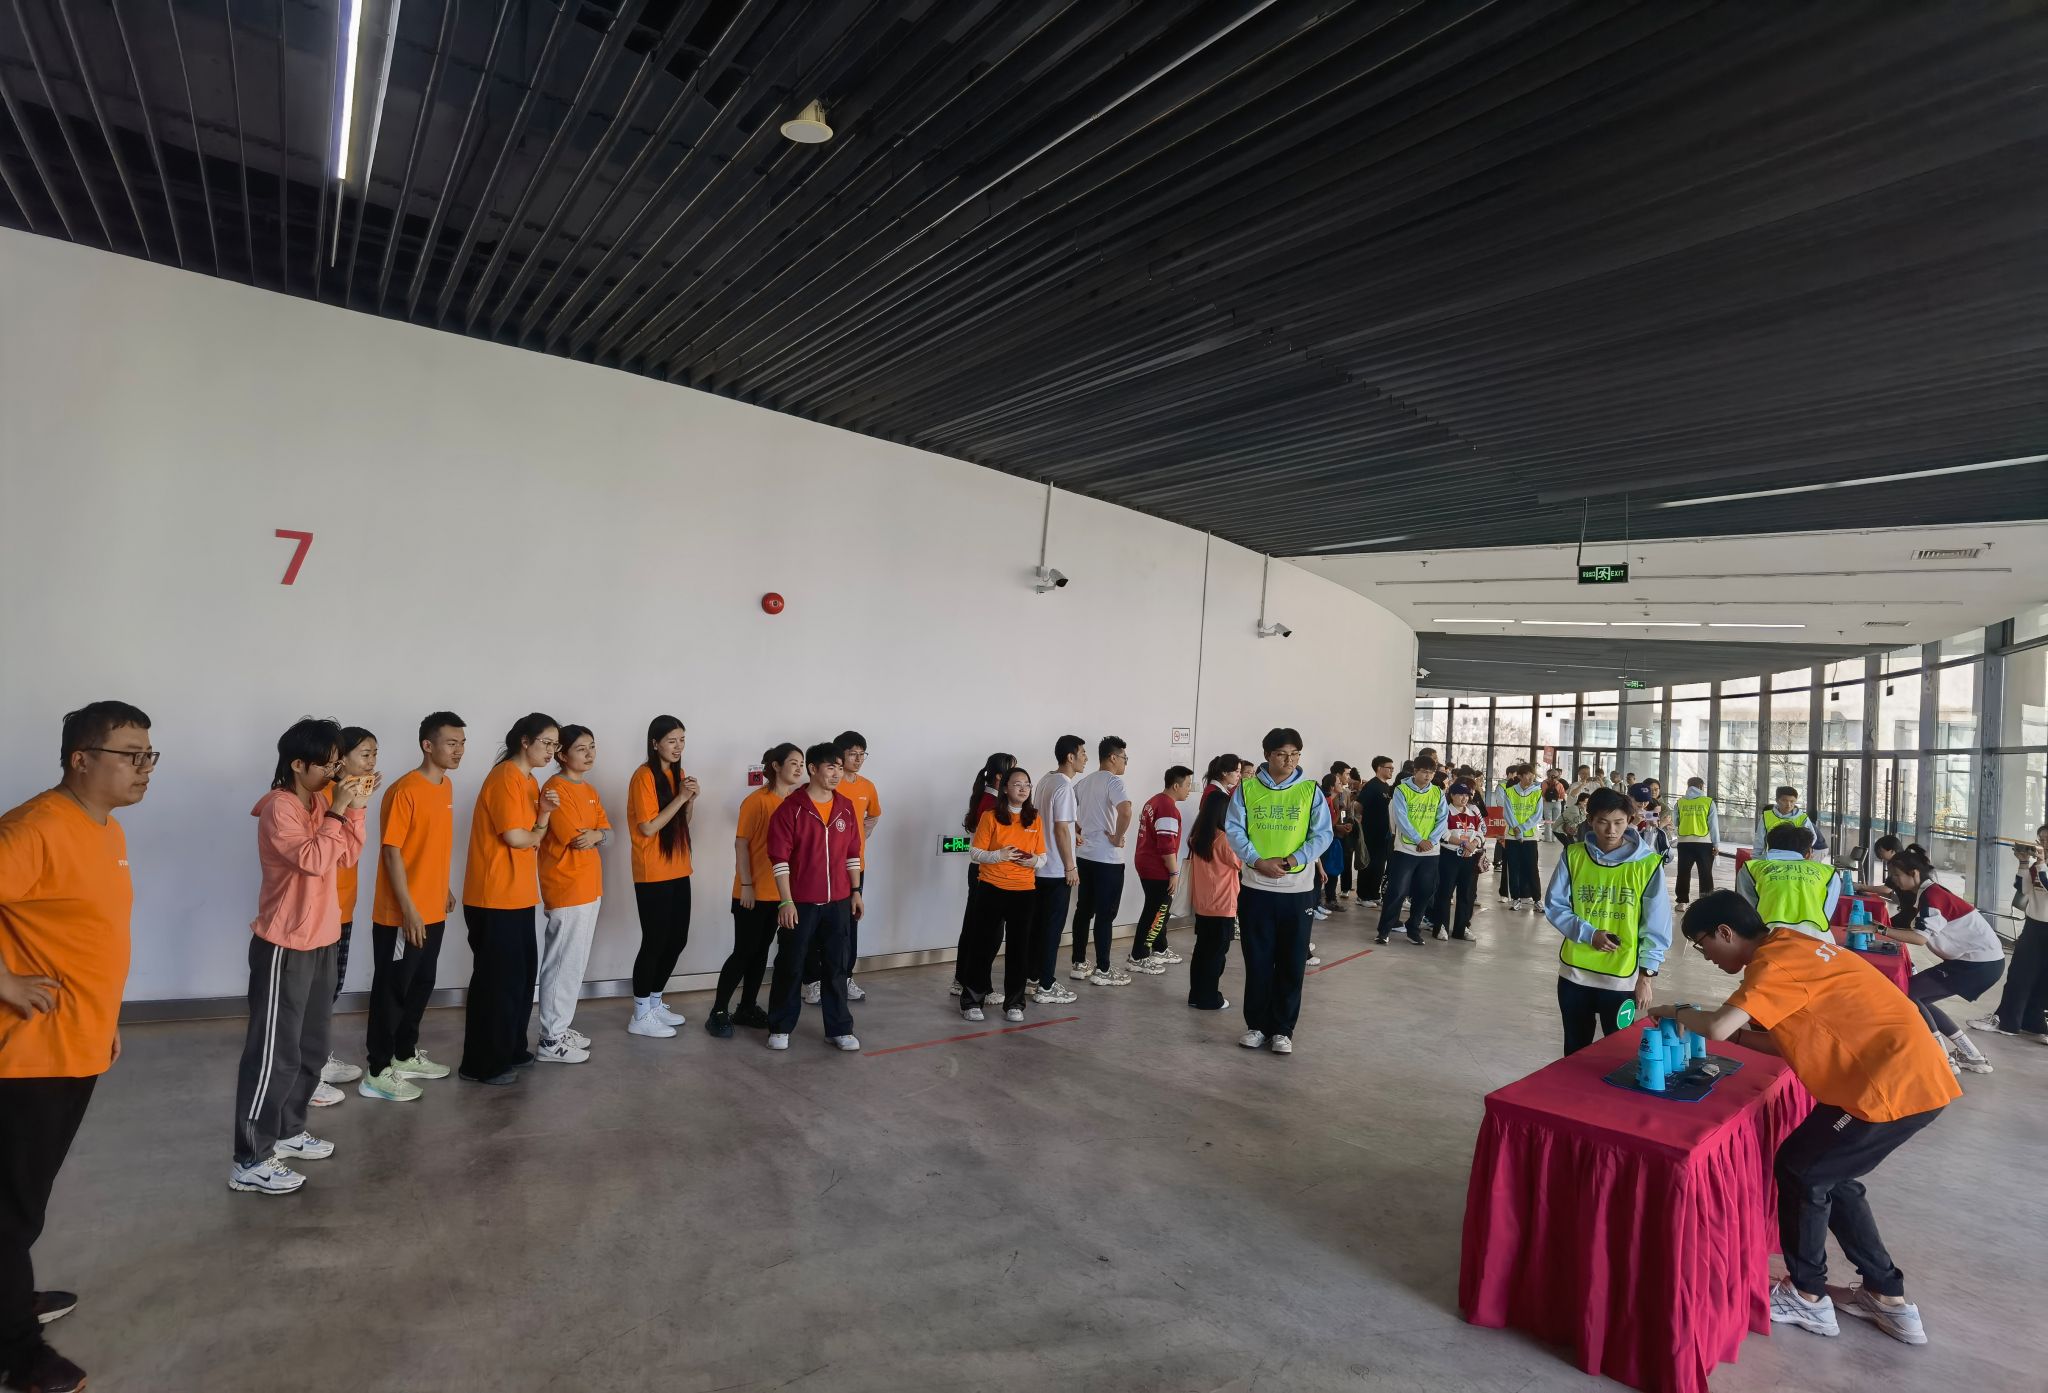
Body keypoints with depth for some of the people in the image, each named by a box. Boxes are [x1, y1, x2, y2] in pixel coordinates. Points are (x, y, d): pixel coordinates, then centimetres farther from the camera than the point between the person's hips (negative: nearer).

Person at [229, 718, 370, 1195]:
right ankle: (250, 1162, 7)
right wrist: (337, 810, -22)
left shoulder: (319, 802, 7)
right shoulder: (279, 808, -18)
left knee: (311, 1047, 18)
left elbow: (347, 854, 9)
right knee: (275, 1053, -3)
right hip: (285, 947, -9)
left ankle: (288, 1132, 32)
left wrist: (355, 808, -2)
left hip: (321, 941, 9)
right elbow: (314, 860, -28)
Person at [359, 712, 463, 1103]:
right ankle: (377, 1073, 14)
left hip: (433, 911, 8)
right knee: (392, 990, 2)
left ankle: (405, 1055, 32)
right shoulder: (404, 790, -18)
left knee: (421, 985, 18)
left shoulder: (446, 786, 8)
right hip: (401, 915, -8)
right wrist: (409, 910, -21)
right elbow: (391, 852, -19)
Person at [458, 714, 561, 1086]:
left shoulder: (529, 781, 14)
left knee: (522, 974, 16)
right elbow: (515, 838, -21)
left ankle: (510, 1049, 30)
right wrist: (539, 831, 0)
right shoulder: (505, 777, -16)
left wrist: (544, 814, -6)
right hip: (494, 898, -9)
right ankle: (482, 1064, 11)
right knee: (496, 979, -1)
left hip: (518, 896, 9)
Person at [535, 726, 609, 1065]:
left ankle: (561, 1027, 26)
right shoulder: (556, 789, -15)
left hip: (588, 887, 9)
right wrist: (595, 836, 0)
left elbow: (608, 830, 8)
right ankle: (551, 1040, 6)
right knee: (563, 963, -3)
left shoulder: (590, 791, 13)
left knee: (575, 962, 15)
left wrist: (595, 835, -14)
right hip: (566, 889, -9)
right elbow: (575, 839, -19)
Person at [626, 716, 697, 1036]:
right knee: (655, 941, -4)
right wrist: (680, 797, -18)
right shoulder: (644, 776, -13)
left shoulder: (677, 773, 11)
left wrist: (691, 799, -1)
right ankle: (640, 1016, 8)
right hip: (653, 874, -8)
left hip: (678, 871, 8)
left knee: (677, 940, 11)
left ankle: (655, 1003, 26)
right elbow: (648, 828, -18)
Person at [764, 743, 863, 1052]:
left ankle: (839, 1029, 20)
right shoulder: (790, 808, -10)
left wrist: (856, 892, 10)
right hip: (800, 902, -4)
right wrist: (786, 901, -15)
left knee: (836, 967, 10)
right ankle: (780, 1028, 22)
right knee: (791, 966, 8)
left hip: (838, 901, 4)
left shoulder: (846, 808, 5)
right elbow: (779, 858, -11)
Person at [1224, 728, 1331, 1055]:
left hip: (1298, 889, 0)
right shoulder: (1247, 789, 1)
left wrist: (1294, 860, -16)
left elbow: (1322, 834, -2)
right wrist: (1258, 861, -17)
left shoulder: (1310, 790, 1)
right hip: (1255, 887, 0)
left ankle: (1283, 1029, 19)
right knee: (1257, 962, 8)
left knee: (1292, 964, 6)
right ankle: (1257, 1025, 22)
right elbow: (1234, 830, -3)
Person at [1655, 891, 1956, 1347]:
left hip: (1894, 1084, -9)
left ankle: (1808, 1296, 20)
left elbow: (1717, 1027, -28)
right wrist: (1735, 1034, 8)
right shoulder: (1790, 949, 12)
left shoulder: (1775, 962, -18)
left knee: (1799, 1171, 5)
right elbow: (1796, 1041, 15)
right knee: (1830, 1176, 20)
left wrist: (1677, 1013, -9)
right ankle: (1887, 1297, 30)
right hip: (1910, 1074, 9)